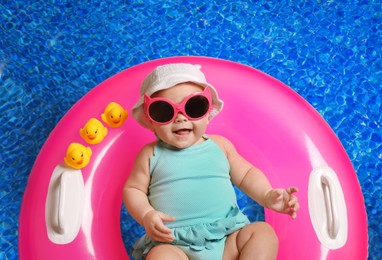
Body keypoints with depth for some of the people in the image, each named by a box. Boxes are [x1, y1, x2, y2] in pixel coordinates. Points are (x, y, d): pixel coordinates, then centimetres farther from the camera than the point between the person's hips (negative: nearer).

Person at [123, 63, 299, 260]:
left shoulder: (220, 145, 10)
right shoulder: (151, 154, 5)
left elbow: (246, 174, 17)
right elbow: (132, 189, 9)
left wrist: (267, 196, -1)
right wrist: (146, 215, -11)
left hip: (228, 236, 3)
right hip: (173, 243, -2)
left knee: (263, 232, -18)